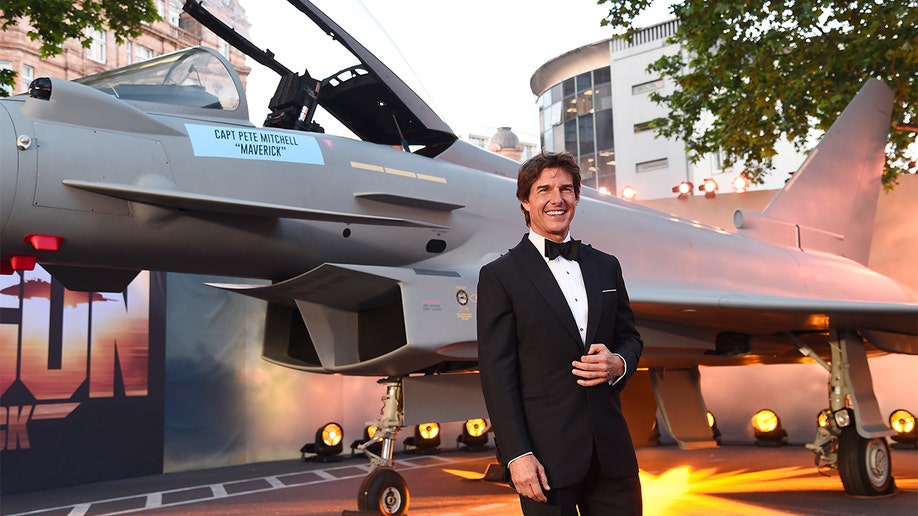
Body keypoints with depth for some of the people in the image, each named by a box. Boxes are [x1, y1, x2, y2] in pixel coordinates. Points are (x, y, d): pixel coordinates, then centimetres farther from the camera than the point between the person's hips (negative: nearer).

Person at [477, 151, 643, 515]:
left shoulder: (606, 266, 11)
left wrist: (619, 363, -6)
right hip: (548, 455, -4)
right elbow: (497, 373, -8)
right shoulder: (500, 276, -4)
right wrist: (517, 454, -13)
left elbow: (630, 337, 18)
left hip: (611, 448, 5)